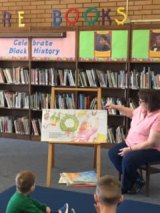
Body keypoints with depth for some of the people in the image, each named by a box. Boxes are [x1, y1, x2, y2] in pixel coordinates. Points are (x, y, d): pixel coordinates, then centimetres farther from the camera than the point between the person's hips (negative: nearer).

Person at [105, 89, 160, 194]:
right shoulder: (141, 109, -2)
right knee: (113, 153, -4)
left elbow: (151, 143, -28)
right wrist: (115, 106, 15)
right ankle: (137, 180, 5)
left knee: (128, 159, -30)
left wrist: (130, 149, -25)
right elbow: (132, 113, 24)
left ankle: (126, 186, 0)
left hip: (151, 149, -9)